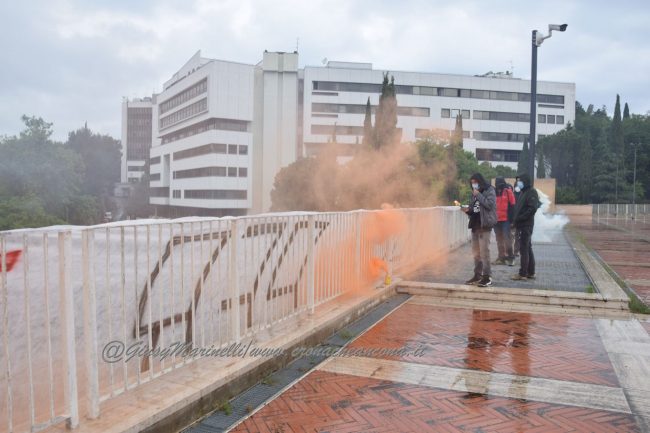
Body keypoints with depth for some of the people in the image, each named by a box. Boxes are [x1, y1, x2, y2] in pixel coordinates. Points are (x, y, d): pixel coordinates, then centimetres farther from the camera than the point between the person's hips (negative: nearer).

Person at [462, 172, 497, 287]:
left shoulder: (489, 190, -2)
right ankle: (477, 275, 14)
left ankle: (487, 277, -8)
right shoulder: (474, 193, 17)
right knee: (476, 252, 8)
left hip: (484, 225, -7)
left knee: (484, 251, -11)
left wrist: (478, 195, -13)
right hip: (475, 225, 7)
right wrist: (467, 210, 1)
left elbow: (489, 204, -17)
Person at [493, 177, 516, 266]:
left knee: (507, 238, -7)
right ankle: (501, 258, 18)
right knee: (499, 239, 10)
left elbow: (512, 205, -5)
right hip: (496, 220, 5)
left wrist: (512, 218, -10)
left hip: (506, 219, -5)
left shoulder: (508, 191, -2)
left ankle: (510, 257, 0)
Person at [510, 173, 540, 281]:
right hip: (522, 225, 9)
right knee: (527, 248, 12)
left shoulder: (532, 192, -10)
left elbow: (533, 208, -20)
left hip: (527, 225, -9)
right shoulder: (523, 192, 18)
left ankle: (523, 274, -3)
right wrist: (515, 220, 7)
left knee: (524, 249, -7)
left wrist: (519, 218, -19)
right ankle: (530, 273, 19)